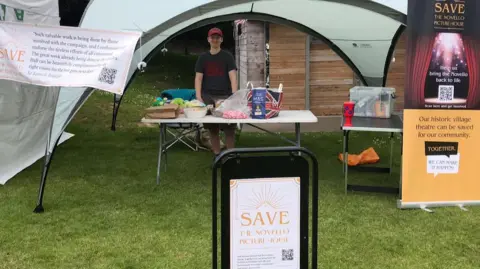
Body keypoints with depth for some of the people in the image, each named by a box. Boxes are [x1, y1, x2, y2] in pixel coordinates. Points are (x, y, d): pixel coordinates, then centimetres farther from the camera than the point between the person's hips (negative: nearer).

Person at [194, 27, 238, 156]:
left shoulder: (227, 56, 2)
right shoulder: (203, 58, 8)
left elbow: (233, 76, -7)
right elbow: (198, 78, 3)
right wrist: (199, 98, -10)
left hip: (225, 96, -2)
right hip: (208, 97, 2)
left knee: (229, 128, -4)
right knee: (212, 128, 6)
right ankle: (216, 155, 15)